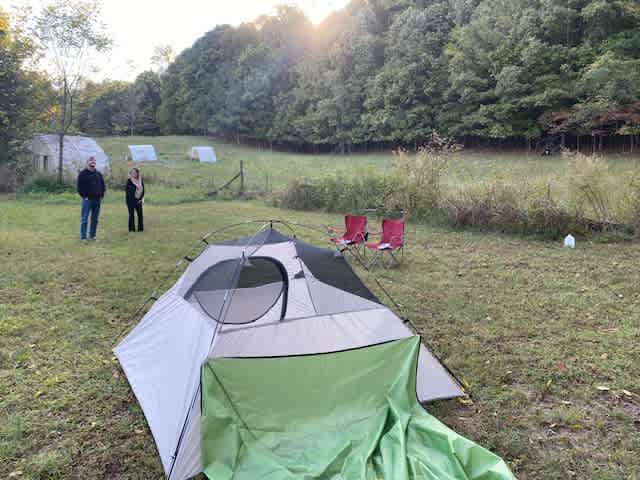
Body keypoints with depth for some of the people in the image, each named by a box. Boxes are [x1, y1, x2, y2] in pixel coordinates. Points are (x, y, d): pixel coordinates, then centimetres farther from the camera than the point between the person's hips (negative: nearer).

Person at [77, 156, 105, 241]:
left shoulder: (98, 174, 14)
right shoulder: (82, 174, -2)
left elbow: (103, 185, 18)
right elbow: (80, 187, -6)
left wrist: (102, 195, 8)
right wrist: (84, 196, -11)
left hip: (97, 199, 5)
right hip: (87, 199, -5)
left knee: (95, 219, 9)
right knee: (84, 219, -3)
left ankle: (92, 235, 17)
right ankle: (83, 237, 0)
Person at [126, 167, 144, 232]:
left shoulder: (140, 181, 6)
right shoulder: (129, 181, -4)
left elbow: (143, 190, 8)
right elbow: (127, 190, -6)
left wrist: (142, 199, -1)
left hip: (138, 200, 3)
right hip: (130, 200, -3)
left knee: (140, 214, -1)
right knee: (131, 214, -2)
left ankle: (140, 228, 7)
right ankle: (131, 229, 2)